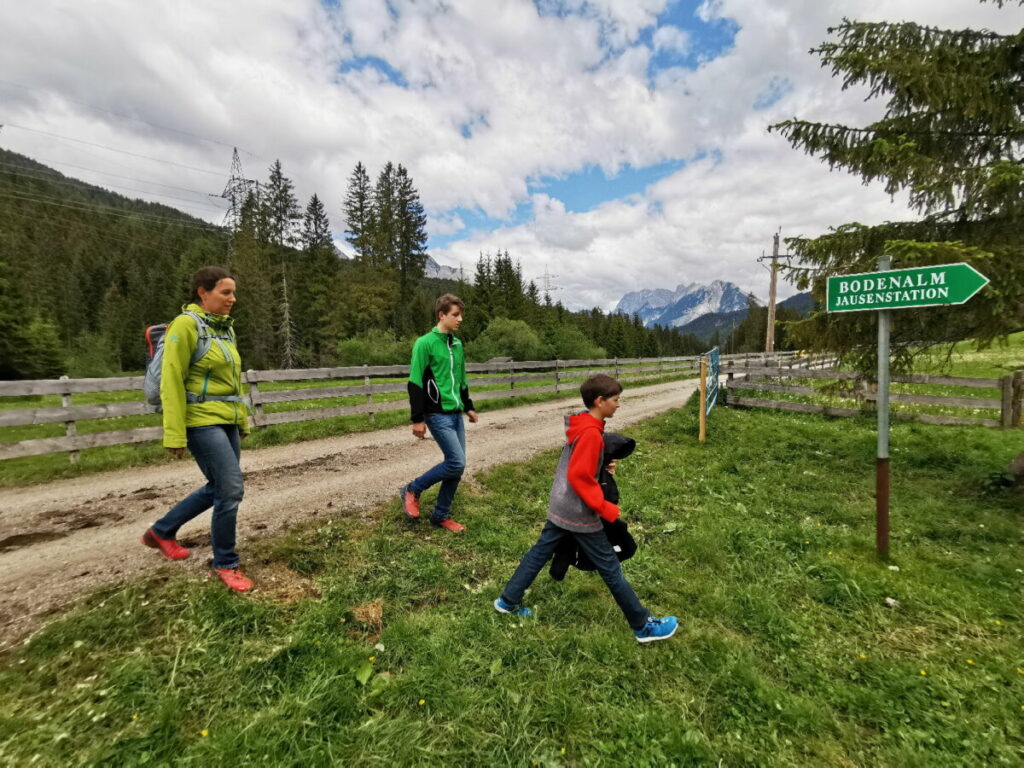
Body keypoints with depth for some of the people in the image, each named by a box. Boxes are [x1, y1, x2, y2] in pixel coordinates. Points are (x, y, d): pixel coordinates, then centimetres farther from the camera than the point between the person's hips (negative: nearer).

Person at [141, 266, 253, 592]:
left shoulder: (225, 328, 12)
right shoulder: (185, 324, -11)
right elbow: (171, 382, -14)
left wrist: (242, 420, 18)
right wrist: (174, 434, -15)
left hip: (226, 421, 9)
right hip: (201, 421, -8)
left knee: (218, 488, 17)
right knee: (231, 489, -7)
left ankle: (161, 531, 39)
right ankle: (226, 564, 13)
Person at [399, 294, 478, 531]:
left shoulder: (458, 344, 13)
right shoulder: (425, 343, -10)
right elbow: (415, 383, -12)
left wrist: (468, 407, 22)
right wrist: (418, 419, -15)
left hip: (456, 414, 8)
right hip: (438, 415, -7)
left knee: (457, 467, 7)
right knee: (456, 462, -12)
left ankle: (441, 514, 22)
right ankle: (412, 490, 9)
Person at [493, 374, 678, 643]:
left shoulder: (579, 425, 4)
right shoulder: (591, 433, -25)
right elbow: (579, 477, -26)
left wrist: (601, 466, 5)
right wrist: (606, 509, -20)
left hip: (560, 507, 9)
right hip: (579, 514, -9)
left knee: (539, 552, 19)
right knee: (610, 568, 5)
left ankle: (508, 600, 30)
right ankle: (643, 626, 21)